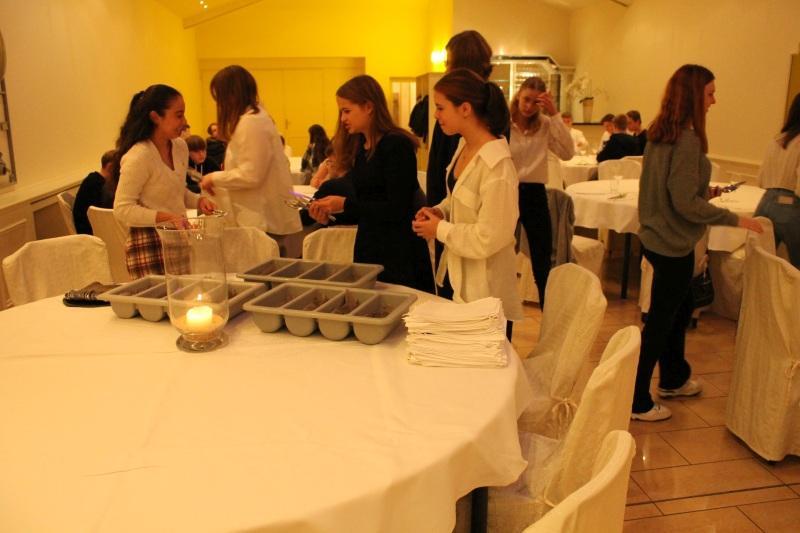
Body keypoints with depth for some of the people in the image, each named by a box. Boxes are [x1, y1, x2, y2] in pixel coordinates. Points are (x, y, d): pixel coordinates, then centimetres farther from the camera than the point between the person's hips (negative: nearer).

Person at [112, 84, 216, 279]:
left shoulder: (180, 147, 6)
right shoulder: (138, 157, -17)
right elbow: (122, 209, -17)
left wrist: (199, 201, 1)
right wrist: (165, 217, -25)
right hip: (149, 246, -7)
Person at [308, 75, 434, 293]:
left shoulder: (397, 145, -14)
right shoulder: (357, 147, 9)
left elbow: (397, 210, -18)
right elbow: (365, 203, 11)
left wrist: (345, 205, -18)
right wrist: (330, 212, -3)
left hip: (400, 253, -7)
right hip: (367, 248, 8)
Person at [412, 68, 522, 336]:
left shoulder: (496, 165, -26)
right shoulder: (464, 146, 0)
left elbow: (488, 240, -25)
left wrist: (440, 229, -15)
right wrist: (439, 211, -2)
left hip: (484, 287, -8)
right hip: (456, 274, 8)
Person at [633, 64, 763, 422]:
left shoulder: (659, 133, 6)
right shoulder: (687, 140, -20)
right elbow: (686, 203, -23)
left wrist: (705, 190, 16)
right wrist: (735, 220, -15)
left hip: (656, 237, 9)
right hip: (673, 244, -9)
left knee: (679, 310, 24)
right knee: (659, 322, 2)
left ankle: (673, 379, 41)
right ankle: (636, 402, 13)